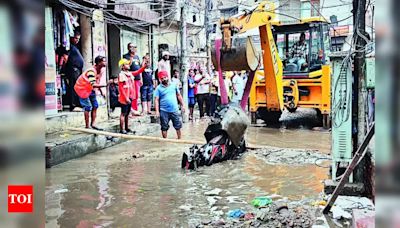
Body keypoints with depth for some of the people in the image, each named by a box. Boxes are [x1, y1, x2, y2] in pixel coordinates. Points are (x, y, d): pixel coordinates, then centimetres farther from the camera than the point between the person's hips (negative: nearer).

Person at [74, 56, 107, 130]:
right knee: (87, 107, -9)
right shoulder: (91, 71, -33)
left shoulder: (100, 70, -5)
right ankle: (87, 126, -2)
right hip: (82, 88, -9)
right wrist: (105, 85, -44)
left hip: (90, 89, 9)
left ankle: (93, 124, 11)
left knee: (95, 105, 5)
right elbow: (93, 85, -42)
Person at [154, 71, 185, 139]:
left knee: (178, 126, 8)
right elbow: (157, 100, -5)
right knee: (164, 127, 6)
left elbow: (179, 95, 12)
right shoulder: (159, 88, -2)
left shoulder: (173, 85, 5)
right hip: (164, 111, -2)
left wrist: (182, 105, 9)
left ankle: (179, 139, 20)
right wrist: (157, 111, -13)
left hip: (175, 110, 2)